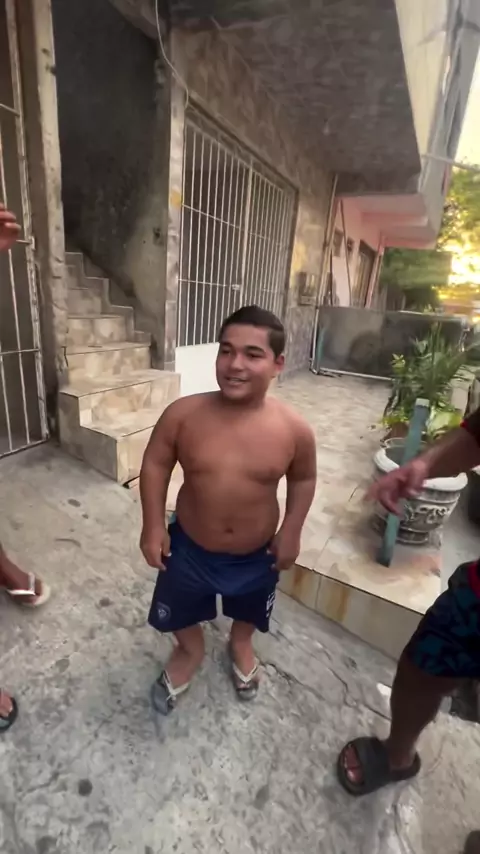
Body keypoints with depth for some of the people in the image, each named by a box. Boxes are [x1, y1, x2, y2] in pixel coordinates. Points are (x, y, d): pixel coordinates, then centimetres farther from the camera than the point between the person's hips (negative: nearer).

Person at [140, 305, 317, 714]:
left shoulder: (294, 429, -21)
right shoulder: (183, 413, -23)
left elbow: (304, 479, -3)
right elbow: (155, 464, -8)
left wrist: (290, 532, -5)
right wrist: (154, 525, -9)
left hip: (256, 554, 1)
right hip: (189, 547, 0)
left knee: (248, 615, 30)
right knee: (179, 615, 26)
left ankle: (240, 644, 66)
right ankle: (190, 651, 61)